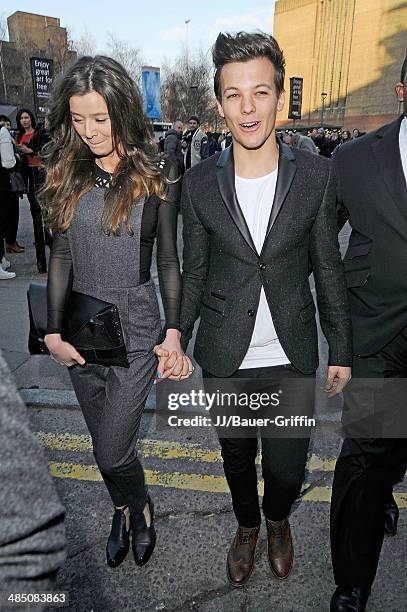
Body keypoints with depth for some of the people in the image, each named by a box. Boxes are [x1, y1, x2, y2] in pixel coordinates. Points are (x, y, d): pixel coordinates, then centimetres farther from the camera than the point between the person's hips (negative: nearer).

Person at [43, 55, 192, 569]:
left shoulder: (156, 177, -6)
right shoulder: (69, 175, 3)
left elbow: (167, 261, -2)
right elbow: (61, 256, 4)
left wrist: (173, 330, -8)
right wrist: (53, 331, -3)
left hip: (135, 327, -4)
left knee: (112, 452, 1)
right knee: (104, 443, 18)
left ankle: (139, 508, 36)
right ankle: (125, 508, 48)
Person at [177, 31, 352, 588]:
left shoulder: (316, 175, -7)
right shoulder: (198, 184, -5)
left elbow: (328, 268, -1)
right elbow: (194, 274, 3)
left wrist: (341, 351, 2)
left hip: (292, 357, 0)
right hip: (225, 358, 1)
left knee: (287, 466, 11)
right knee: (237, 456, 20)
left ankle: (278, 520, 49)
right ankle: (247, 526, 53)